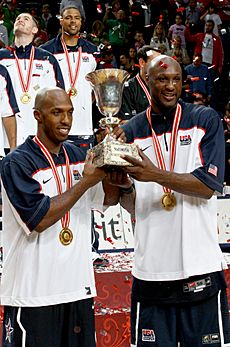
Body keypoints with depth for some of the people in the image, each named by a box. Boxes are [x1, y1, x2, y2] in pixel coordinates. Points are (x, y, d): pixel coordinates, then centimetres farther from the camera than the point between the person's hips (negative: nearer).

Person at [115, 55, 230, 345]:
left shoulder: (206, 120, 1)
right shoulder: (131, 131, 7)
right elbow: (130, 205, 6)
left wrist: (156, 175, -20)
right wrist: (124, 185, -16)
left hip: (200, 266, -2)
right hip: (150, 270, 2)